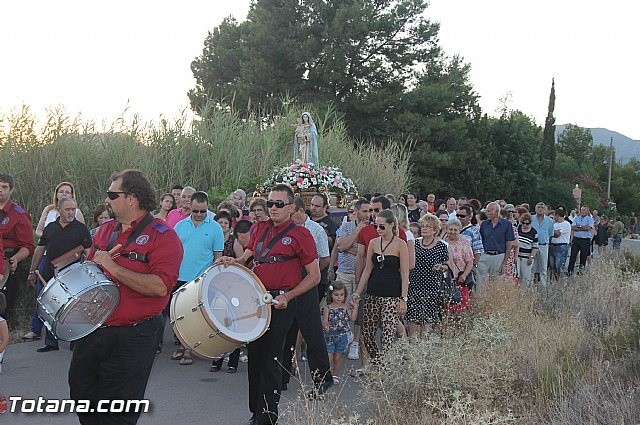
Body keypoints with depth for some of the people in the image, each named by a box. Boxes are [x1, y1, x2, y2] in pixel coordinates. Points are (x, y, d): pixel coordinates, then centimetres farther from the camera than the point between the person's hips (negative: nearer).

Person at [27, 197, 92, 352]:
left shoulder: (81, 228, 1)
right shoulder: (50, 227, 12)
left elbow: (88, 251, -3)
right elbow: (40, 249, 16)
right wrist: (32, 271, 15)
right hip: (49, 276, 4)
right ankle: (51, 342, 19)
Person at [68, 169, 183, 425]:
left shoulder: (163, 236, -14)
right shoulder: (105, 231, 9)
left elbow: (161, 286, -27)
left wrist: (112, 267, -23)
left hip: (131, 338, -7)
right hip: (92, 330, 7)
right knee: (81, 394, 20)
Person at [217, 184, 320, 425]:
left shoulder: (300, 235, -5)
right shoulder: (259, 228, 12)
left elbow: (314, 276, -5)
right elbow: (246, 257, 19)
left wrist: (287, 297, -15)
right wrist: (233, 261, -5)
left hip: (280, 303, -6)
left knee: (270, 359, -4)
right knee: (254, 355, 13)